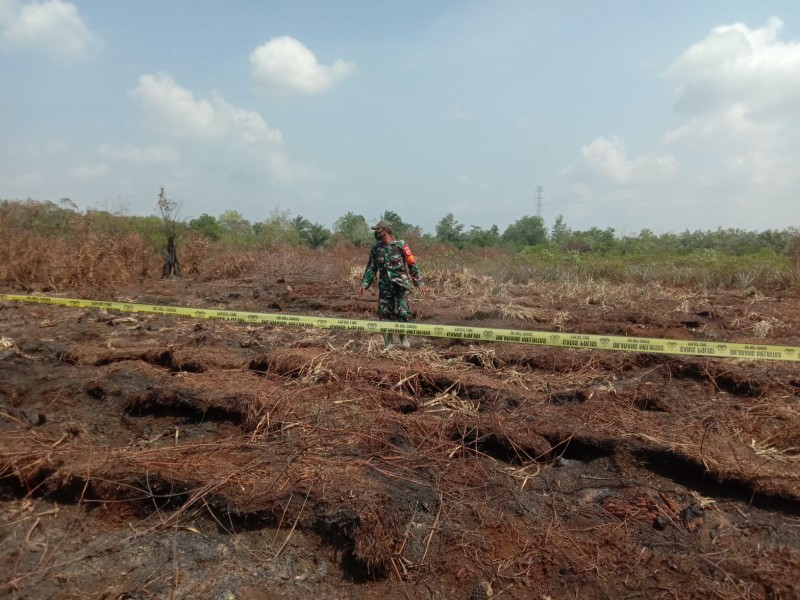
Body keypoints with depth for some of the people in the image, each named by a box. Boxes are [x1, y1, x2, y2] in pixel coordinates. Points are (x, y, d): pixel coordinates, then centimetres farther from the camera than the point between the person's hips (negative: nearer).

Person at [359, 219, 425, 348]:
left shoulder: (401, 245, -6)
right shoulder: (376, 248, 8)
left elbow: (413, 264, -4)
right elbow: (371, 268, 14)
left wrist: (419, 282, -7)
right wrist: (364, 284, 7)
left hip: (401, 284, -4)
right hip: (384, 286, 4)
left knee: (402, 312, -10)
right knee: (384, 314, 2)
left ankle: (404, 338, 12)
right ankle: (388, 344, 12)